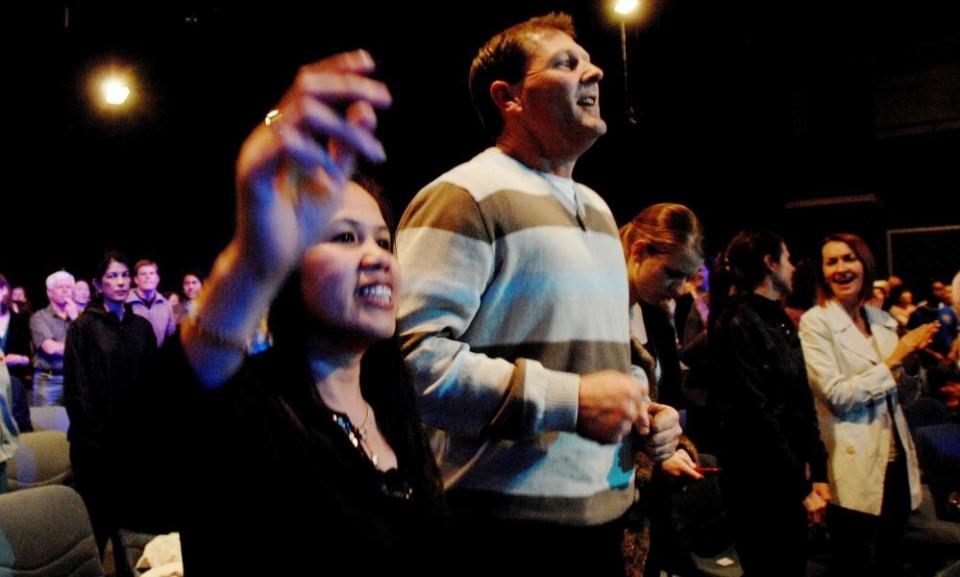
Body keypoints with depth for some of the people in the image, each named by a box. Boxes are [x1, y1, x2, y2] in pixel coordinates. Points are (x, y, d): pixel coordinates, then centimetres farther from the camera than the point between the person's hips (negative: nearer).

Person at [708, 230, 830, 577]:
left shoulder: (781, 321, 12)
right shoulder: (738, 322, -14)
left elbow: (803, 402, 10)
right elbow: (756, 413, -17)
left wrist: (818, 473, 3)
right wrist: (801, 487, -13)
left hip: (791, 476, 8)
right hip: (758, 480, -8)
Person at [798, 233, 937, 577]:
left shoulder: (882, 320, 8)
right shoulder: (815, 322, -10)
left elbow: (893, 387, 17)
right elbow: (837, 396, -19)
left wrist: (911, 357, -1)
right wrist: (894, 358, -15)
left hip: (895, 459, 6)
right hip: (854, 469, -6)